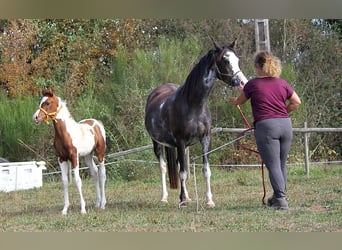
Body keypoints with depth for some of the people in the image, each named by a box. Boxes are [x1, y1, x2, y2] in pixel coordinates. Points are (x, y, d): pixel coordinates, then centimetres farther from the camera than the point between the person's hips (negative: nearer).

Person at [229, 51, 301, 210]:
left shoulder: (253, 84, -2)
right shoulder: (282, 83, 8)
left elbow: (240, 101, 16)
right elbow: (296, 102, 13)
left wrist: (234, 101, 38)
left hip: (266, 125, -5)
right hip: (286, 125, 5)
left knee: (273, 166, -5)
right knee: (282, 165, 16)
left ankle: (281, 200, -14)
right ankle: (279, 197, 28)